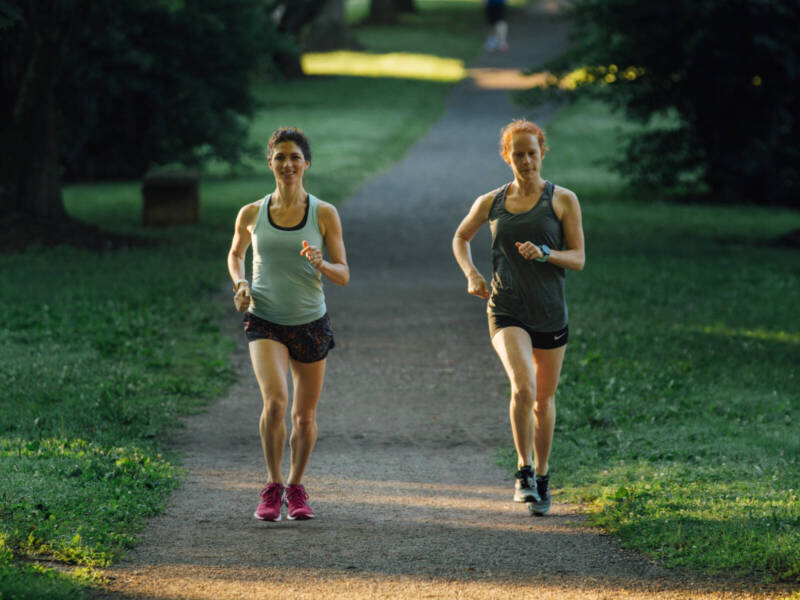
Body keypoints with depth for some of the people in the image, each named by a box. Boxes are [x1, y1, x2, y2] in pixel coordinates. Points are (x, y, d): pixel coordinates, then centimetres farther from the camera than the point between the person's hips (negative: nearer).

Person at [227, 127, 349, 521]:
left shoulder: (324, 214, -3)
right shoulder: (251, 215, 0)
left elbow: (343, 275, -1)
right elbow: (235, 254, 19)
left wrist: (320, 264, -23)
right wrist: (240, 285, -1)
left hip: (310, 323, 1)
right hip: (265, 321, -1)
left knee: (305, 416, 9)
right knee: (275, 399, -23)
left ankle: (296, 489, 30)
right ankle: (272, 486, -8)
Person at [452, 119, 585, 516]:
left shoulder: (563, 201, 0)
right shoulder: (491, 203, 5)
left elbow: (578, 259, -2)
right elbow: (461, 237, 22)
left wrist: (544, 253, -21)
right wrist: (471, 274, 5)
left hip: (550, 314, 1)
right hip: (507, 311, -1)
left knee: (544, 398, 11)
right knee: (523, 387, -23)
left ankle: (541, 477, 29)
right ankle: (523, 471, -10)